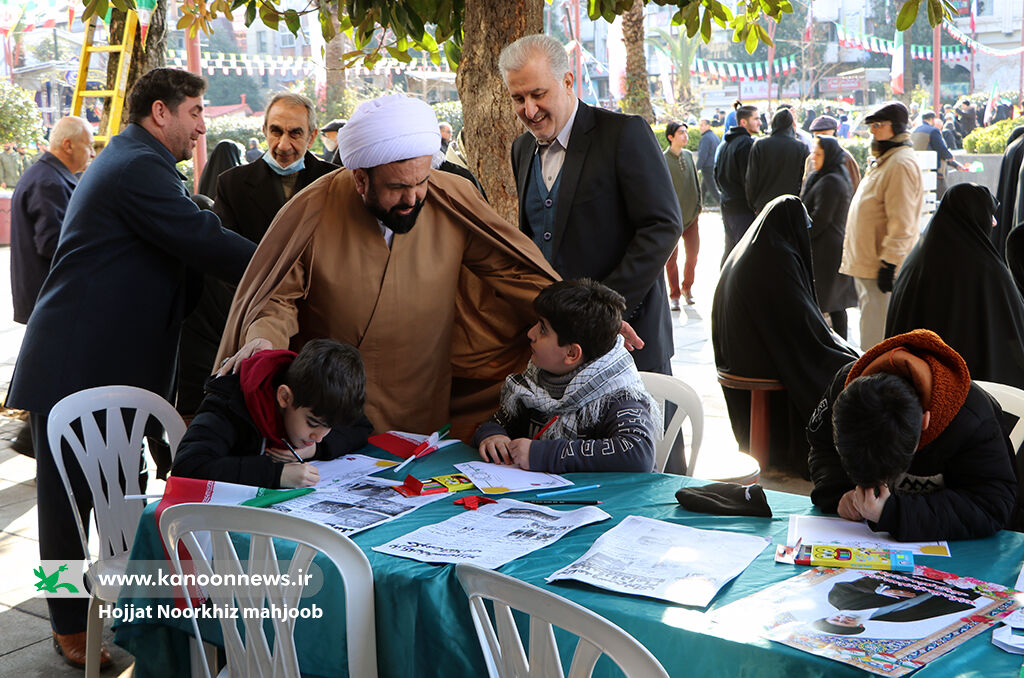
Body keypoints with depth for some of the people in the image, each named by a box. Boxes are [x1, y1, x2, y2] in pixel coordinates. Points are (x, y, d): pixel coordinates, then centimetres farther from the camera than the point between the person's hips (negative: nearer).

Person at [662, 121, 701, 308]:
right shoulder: (662, 160, -10)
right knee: (671, 258, 1)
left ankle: (687, 288, 27)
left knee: (693, 255, 6)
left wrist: (698, 206, 12)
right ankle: (674, 296, 12)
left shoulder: (688, 156, 8)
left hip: (691, 216, 5)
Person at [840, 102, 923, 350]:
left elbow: (901, 223, -21)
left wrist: (889, 264, -23)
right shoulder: (883, 161, 18)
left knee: (876, 334, -8)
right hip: (866, 264, 11)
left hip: (881, 265, -11)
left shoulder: (901, 164, -15)